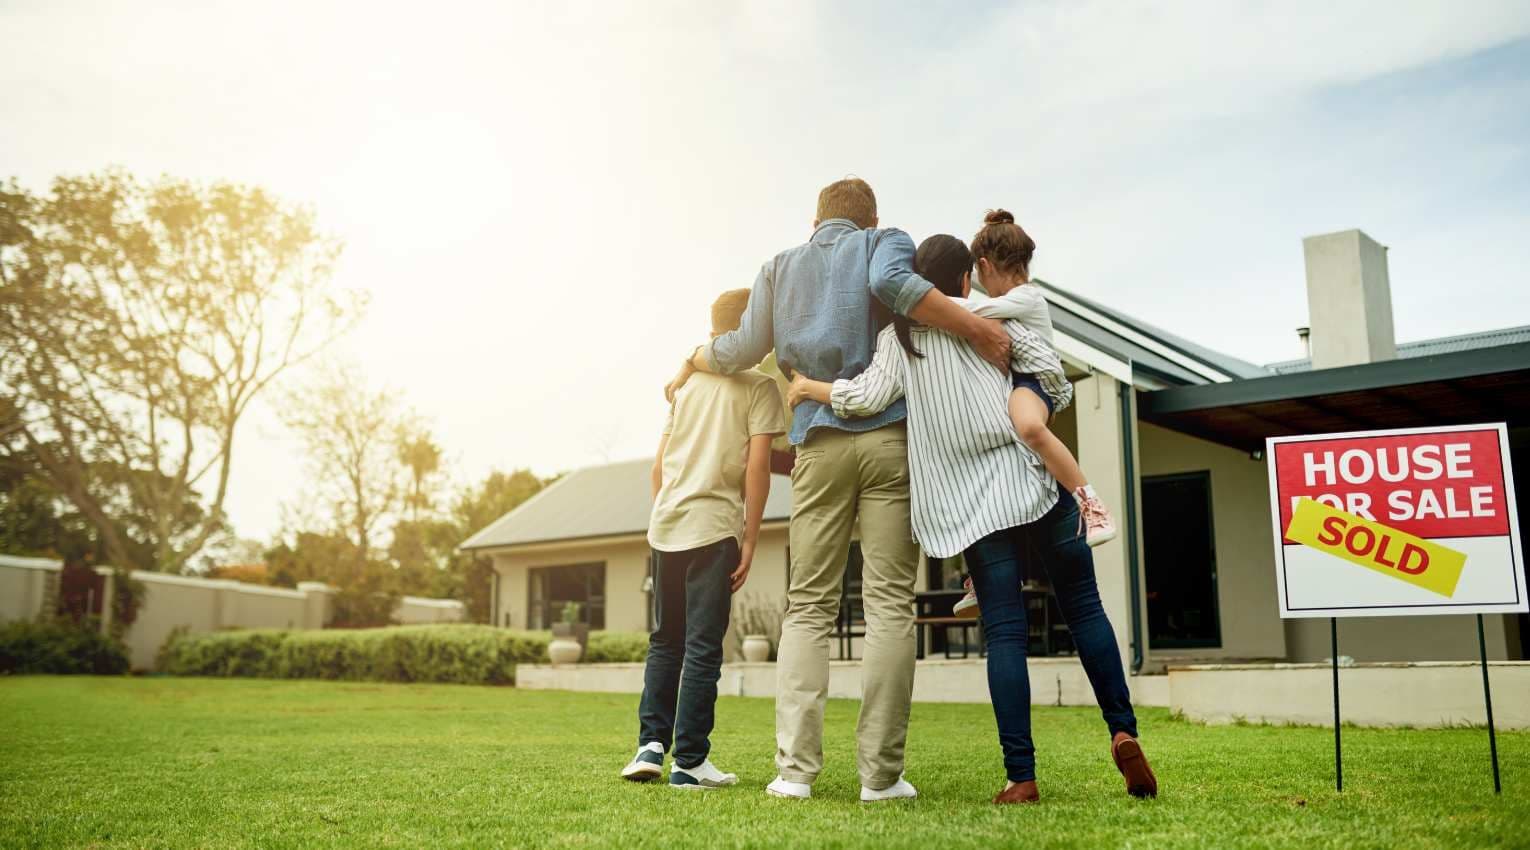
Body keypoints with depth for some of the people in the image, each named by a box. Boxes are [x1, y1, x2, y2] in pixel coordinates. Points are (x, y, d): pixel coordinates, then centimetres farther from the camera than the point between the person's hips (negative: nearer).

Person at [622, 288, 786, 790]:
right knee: (703, 646, -1)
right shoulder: (759, 386, -1)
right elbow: (757, 465, -10)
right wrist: (750, 539, -6)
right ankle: (689, 762, 2)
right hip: (713, 526, -5)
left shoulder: (687, 382, 16)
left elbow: (659, 464, 15)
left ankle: (651, 744, 10)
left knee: (665, 640, 16)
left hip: (665, 526, 5)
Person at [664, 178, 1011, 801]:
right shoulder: (885, 242, 11)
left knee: (807, 606, 5)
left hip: (819, 443, 3)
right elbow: (891, 282, -13)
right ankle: (880, 773, -2)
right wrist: (974, 327, -15)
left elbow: (744, 350, 16)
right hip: (889, 434, -2)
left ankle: (795, 768, -2)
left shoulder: (781, 266, 21)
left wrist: (692, 362, 35)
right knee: (889, 605, -2)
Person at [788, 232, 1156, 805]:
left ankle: (1021, 776, -3)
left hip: (971, 504, 0)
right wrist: (1051, 404, 20)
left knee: (1004, 631, 1)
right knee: (1083, 608, 11)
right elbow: (1050, 371, 0)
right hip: (1030, 478, 0)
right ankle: (1122, 731, 1)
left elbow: (869, 396, -7)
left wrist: (811, 388, 9)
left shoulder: (898, 337, 7)